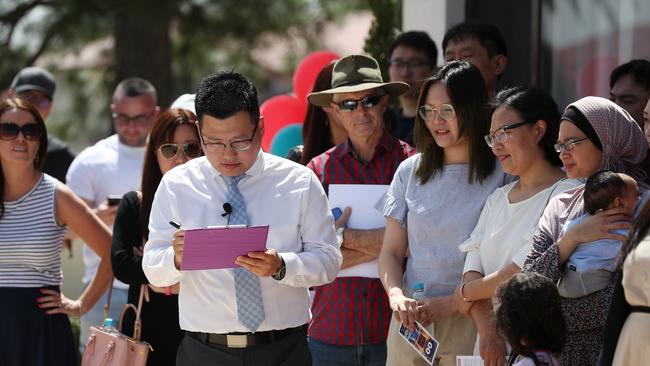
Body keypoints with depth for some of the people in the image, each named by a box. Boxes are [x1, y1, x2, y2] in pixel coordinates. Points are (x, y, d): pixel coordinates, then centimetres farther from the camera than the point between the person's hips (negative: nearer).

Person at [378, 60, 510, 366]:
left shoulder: (501, 175, -4)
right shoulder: (411, 171, 10)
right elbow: (391, 252, 10)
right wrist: (396, 295, -10)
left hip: (471, 322, -3)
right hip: (411, 320, 3)